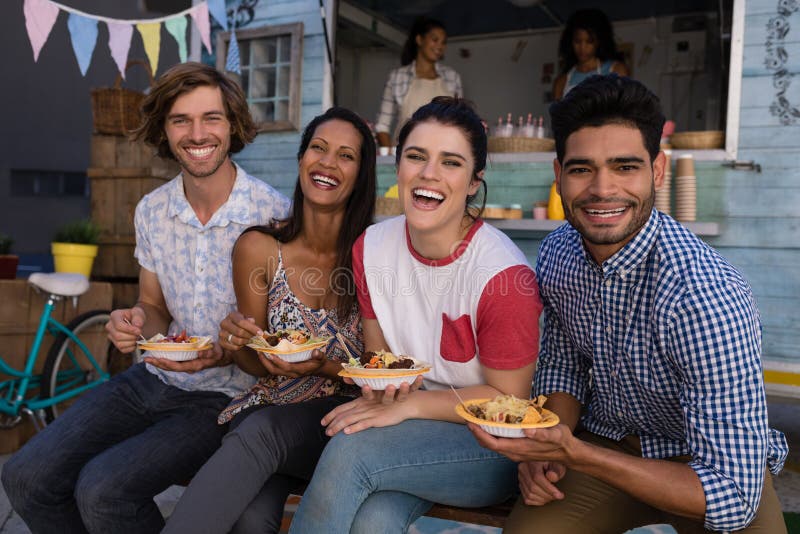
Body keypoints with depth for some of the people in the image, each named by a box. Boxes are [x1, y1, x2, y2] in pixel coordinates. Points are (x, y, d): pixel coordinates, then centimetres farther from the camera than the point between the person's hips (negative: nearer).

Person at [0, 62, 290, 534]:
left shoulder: (276, 214, -16)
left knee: (103, 490, -22)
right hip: (156, 380, 6)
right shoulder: (152, 211, 2)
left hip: (227, 396, -5)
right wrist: (136, 324, -9)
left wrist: (227, 353, -24)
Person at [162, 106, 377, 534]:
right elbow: (258, 365, 7)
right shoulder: (259, 249, -3)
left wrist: (322, 367, -18)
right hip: (271, 402, 2)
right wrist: (238, 342, -15)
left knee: (259, 431, -34)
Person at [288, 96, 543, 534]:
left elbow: (507, 399, -12)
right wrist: (380, 389, -14)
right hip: (409, 423, 4)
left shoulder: (502, 274, -21)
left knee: (349, 451, -27)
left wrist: (409, 404, -20)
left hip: (488, 444, -3)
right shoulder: (372, 247, -4)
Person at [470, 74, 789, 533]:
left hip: (712, 465, -3)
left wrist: (572, 454, -35)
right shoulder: (558, 253, -10)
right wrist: (545, 448, -13)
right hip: (603, 439, 3)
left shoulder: (706, 297, -31)